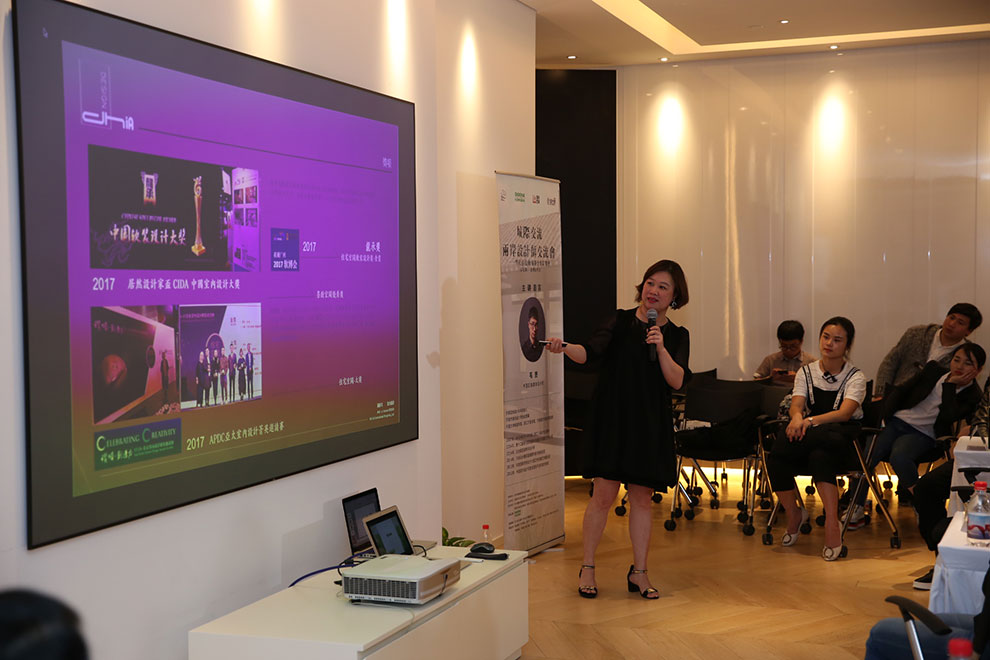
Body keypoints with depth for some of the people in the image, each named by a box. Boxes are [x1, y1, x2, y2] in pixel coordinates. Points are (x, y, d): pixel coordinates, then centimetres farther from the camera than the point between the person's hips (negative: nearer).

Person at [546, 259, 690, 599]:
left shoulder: (677, 335, 7)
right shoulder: (621, 321, 2)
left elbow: (677, 382, -4)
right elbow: (590, 351, -12)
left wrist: (661, 349, -18)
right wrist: (565, 347, -31)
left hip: (651, 424, 2)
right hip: (612, 418, -2)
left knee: (642, 497, 6)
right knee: (604, 494, -5)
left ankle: (639, 572, 17)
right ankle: (587, 568, 10)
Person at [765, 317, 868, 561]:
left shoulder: (855, 377, 2)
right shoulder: (806, 372, 14)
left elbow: (845, 413, -15)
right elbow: (796, 404, -2)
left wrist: (811, 421, -32)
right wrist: (797, 417, -28)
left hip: (844, 438, -3)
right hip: (809, 438, 3)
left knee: (820, 455, -39)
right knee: (775, 460, -28)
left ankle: (831, 521, -36)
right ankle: (793, 514, -6)